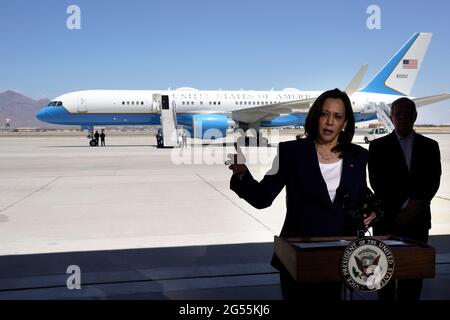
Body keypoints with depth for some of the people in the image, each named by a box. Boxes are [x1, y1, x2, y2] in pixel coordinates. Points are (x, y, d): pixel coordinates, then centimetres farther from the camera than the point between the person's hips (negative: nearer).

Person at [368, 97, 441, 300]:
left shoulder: (429, 146, 9)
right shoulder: (378, 146, 2)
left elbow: (433, 182, 4)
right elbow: (377, 183, -5)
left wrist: (414, 205, -11)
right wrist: (404, 206, -12)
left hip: (418, 220, 2)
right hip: (387, 220, -2)